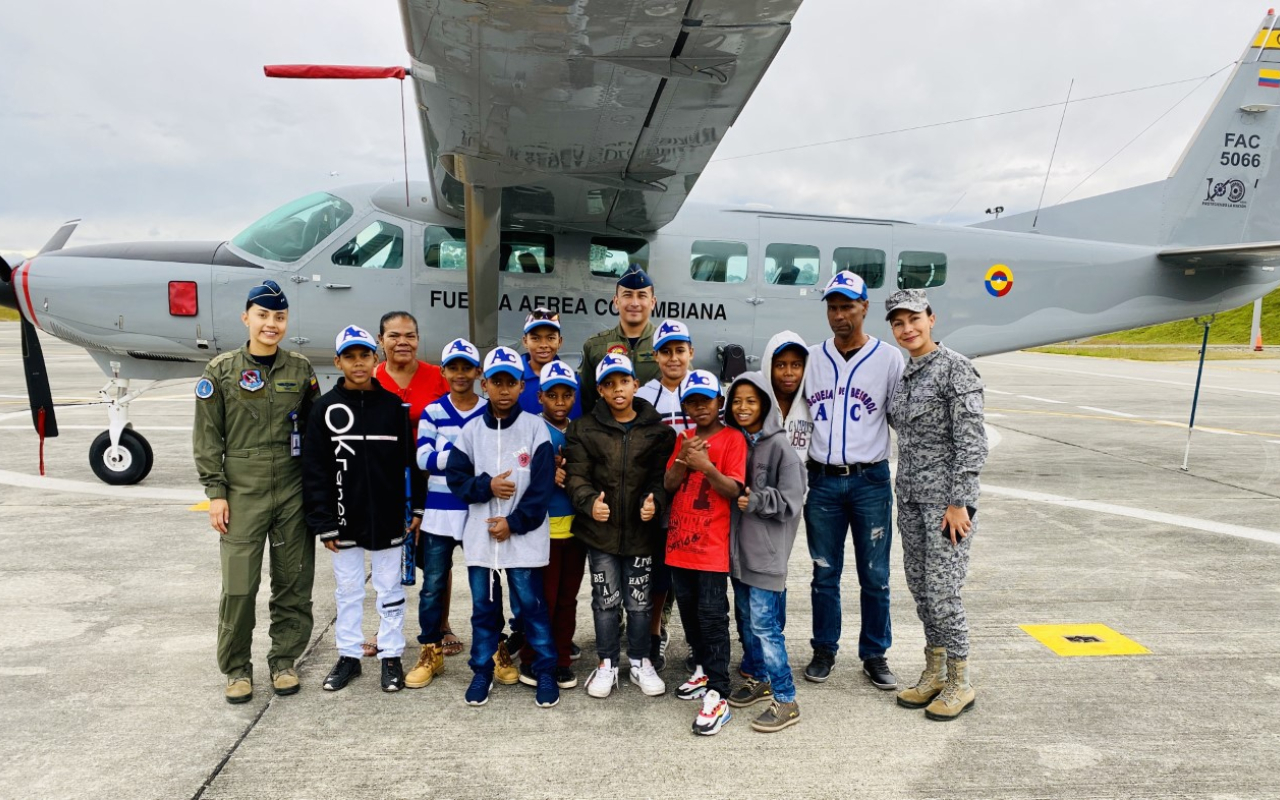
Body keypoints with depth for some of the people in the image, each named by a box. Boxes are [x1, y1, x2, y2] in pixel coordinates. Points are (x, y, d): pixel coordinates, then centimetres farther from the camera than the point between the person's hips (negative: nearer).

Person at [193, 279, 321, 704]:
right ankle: (237, 668, 17)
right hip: (242, 492, -2)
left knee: (294, 581, 8)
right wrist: (216, 492, -5)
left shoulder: (301, 369, 6)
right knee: (238, 585, -1)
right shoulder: (222, 370, 1)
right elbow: (206, 435, 1)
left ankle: (284, 660, 24)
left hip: (294, 492, 2)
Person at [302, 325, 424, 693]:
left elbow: (410, 461, 1)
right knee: (347, 590, 14)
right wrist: (323, 522, -6)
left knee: (390, 590, 11)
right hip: (344, 519, 1)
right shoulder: (326, 408, -2)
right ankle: (348, 655, 29)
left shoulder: (393, 405, -2)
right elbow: (315, 470, -2)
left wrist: (417, 507, -1)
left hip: (387, 519, 0)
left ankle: (391, 656, 24)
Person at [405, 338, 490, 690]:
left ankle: (496, 649, 25)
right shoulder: (432, 412, 2)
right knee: (433, 585, 7)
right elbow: (424, 458, -9)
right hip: (439, 511, 1)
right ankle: (430, 653, 21)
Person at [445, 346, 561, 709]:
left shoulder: (535, 427, -4)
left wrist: (514, 523, -11)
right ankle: (482, 671, 27)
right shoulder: (471, 430, 4)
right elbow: (455, 476, 4)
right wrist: (487, 486, -13)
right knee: (483, 606, 12)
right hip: (479, 535, 3)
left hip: (523, 535, -3)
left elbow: (542, 485, -7)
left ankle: (546, 673, 17)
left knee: (531, 605, 3)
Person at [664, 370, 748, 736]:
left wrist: (706, 466, -26)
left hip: (712, 545, -6)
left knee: (712, 617, -6)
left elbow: (734, 490, -12)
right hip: (680, 541, 6)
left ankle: (718, 695, -2)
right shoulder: (684, 439, 12)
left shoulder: (733, 438, -6)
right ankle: (703, 670, 34)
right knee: (689, 612, 16)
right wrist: (683, 461, -15)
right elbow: (669, 484, 3)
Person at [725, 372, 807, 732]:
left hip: (767, 548, -7)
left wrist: (756, 501, -20)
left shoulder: (780, 446, -11)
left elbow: (791, 501, -12)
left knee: (764, 623, -7)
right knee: (747, 619, 17)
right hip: (738, 544, 7)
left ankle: (785, 700, 4)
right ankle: (757, 679, 34)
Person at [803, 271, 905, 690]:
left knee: (875, 576, 7)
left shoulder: (889, 359, -2)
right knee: (824, 573, 12)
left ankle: (875, 656, 23)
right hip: (822, 481, 2)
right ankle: (824, 650, 26)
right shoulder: (811, 359, 5)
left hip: (870, 481, -2)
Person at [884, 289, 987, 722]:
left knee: (942, 591, -3)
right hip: (910, 494, 8)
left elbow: (972, 442, -15)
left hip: (946, 496, -8)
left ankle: (960, 683, 15)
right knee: (919, 586, 13)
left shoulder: (955, 368, -12)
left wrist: (960, 503, -18)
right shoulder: (904, 373, 11)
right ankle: (934, 673, 28)